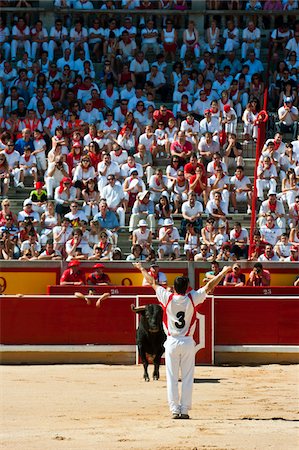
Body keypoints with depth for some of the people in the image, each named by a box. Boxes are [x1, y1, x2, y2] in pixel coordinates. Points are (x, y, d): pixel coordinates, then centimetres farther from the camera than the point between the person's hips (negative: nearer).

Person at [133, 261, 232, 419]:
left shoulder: (168, 298, -7)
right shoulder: (192, 299, -7)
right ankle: (184, 410, 2)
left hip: (172, 342, 0)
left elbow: (152, 283, 6)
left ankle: (175, 410, 0)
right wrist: (224, 272, 12)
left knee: (172, 378, 4)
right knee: (187, 378, 4)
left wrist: (142, 268, 20)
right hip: (188, 343, 0)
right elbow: (209, 286, 1)